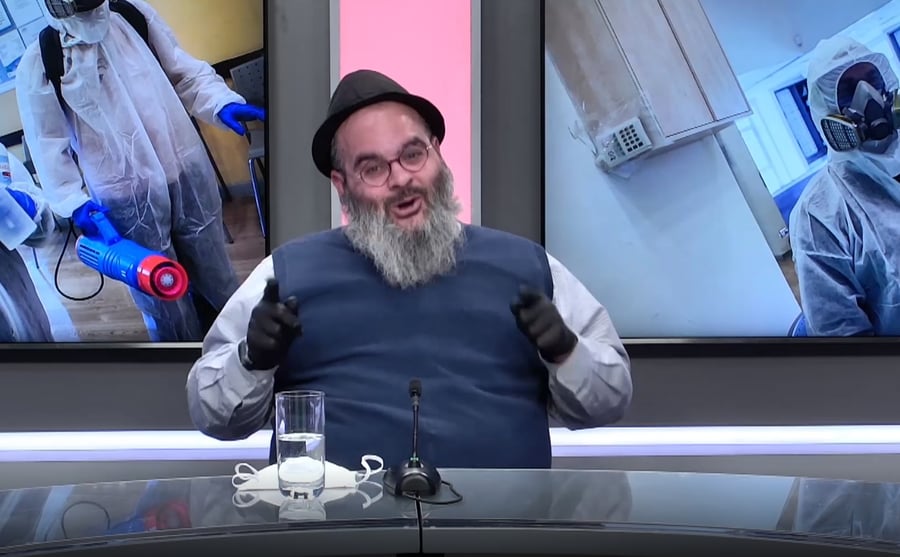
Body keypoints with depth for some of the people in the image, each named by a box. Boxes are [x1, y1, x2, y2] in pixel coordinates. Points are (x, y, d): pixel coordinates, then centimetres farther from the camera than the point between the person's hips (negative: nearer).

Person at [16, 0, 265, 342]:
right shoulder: (39, 65, -9)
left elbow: (184, 72, 5)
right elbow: (49, 145, -6)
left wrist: (221, 102, -13)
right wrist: (72, 201, -17)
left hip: (187, 175, 3)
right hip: (126, 200, -3)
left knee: (214, 276, 18)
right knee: (161, 298, 9)